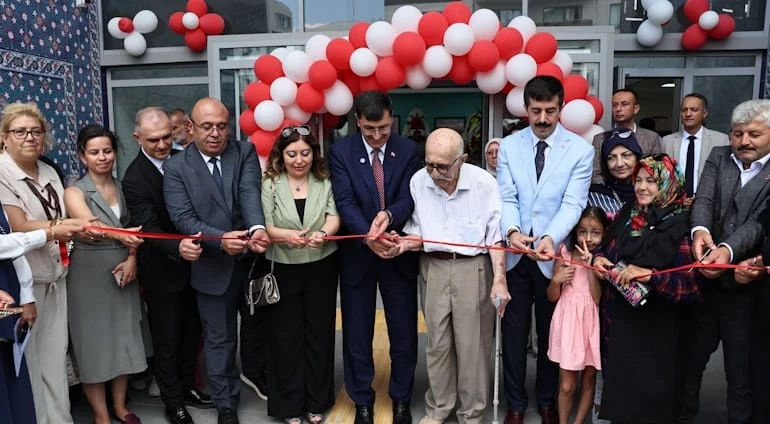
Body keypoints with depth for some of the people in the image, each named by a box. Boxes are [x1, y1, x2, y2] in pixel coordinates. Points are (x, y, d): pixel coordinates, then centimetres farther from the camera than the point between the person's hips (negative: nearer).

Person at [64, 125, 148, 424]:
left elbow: (133, 229, 6)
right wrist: (119, 236, -45)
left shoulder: (124, 187, 5)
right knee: (94, 341, 5)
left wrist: (132, 258, -11)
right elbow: (92, 227, -26)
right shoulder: (75, 192, -8)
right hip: (90, 276, -4)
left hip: (124, 272, 4)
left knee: (124, 338, 12)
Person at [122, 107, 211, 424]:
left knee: (192, 331, 20)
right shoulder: (134, 178, -19)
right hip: (162, 271, -6)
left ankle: (187, 386, 40)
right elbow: (149, 229, -28)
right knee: (166, 338, 11)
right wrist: (177, 248, -46)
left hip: (191, 264, 6)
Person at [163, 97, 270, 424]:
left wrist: (257, 228, -38)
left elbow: (251, 194, -18)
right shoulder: (175, 167, -5)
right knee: (219, 338, 13)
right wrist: (220, 239, -31)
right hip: (214, 266, -1)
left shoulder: (245, 152, -2)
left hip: (253, 260, 1)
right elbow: (183, 218, -14)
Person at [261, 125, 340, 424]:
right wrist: (286, 235, -32)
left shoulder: (325, 182, 2)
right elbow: (263, 226, -11)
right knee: (287, 336, 6)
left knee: (319, 333, 10)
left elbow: (334, 217, -9)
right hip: (283, 270, -1)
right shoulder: (270, 184, -3)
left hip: (321, 268, 2)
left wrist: (323, 234, -31)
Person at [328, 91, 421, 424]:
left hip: (398, 254, 1)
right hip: (357, 255, -1)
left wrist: (388, 215, -32)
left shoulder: (408, 150, -2)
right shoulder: (341, 151, -6)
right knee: (357, 335, 10)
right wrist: (368, 237, -31)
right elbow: (345, 202, -15)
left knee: (404, 334, 11)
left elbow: (409, 199, -9)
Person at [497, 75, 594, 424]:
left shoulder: (580, 150, -4)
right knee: (514, 331, 11)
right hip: (514, 254, 1)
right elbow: (506, 198, -5)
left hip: (554, 255, -1)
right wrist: (512, 230, -25)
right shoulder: (509, 146, 2)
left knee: (550, 331, 15)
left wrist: (550, 237, -30)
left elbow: (573, 203, -13)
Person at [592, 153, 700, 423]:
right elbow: (606, 248, 20)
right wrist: (599, 258, -1)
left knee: (647, 396, 7)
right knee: (617, 388, 16)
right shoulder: (626, 214, 5)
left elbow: (691, 285, -17)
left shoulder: (681, 225, -13)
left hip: (654, 331, -5)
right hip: (616, 320, 5)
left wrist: (650, 275, -28)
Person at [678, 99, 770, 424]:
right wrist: (700, 230, -29)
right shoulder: (718, 157, 5)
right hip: (703, 280, 3)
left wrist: (728, 250, -36)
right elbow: (703, 199, -8)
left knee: (742, 369, 11)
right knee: (691, 359, 17)